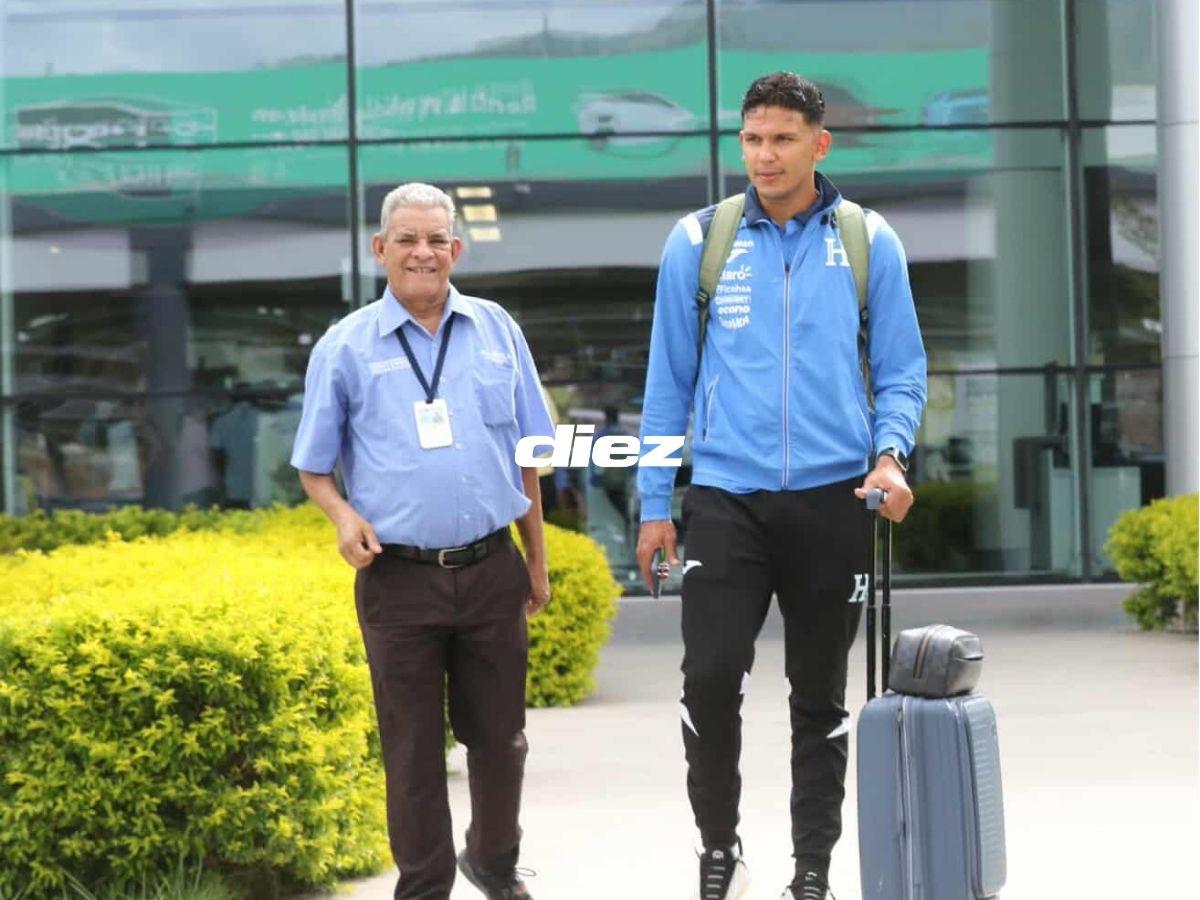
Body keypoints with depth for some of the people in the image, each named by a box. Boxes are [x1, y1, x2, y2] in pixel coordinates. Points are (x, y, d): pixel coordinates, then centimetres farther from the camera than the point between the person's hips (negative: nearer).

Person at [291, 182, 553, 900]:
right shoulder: (346, 347, 1)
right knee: (414, 750, 5)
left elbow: (527, 457, 14)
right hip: (399, 578, -2)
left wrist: (537, 561, 15)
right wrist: (344, 515, -13)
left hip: (491, 571, 2)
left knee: (499, 735, 12)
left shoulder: (497, 330, 7)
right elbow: (314, 468, 7)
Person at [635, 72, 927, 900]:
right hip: (726, 498, -1)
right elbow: (669, 379, 8)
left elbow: (902, 370, 6)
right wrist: (655, 504, 5)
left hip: (832, 499, 1)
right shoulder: (698, 242, 3)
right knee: (710, 678, -14)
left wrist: (891, 451, -13)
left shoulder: (869, 243, 3)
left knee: (821, 697, 9)